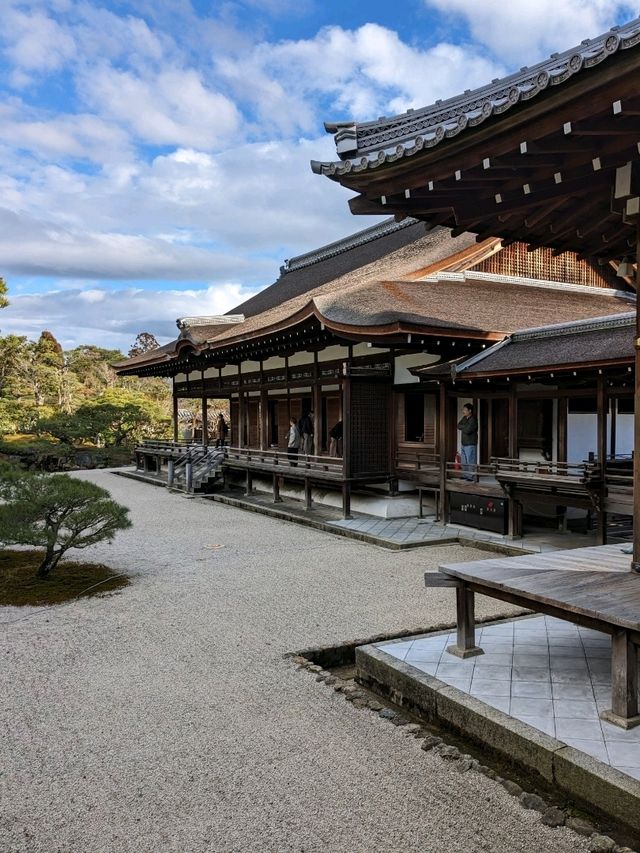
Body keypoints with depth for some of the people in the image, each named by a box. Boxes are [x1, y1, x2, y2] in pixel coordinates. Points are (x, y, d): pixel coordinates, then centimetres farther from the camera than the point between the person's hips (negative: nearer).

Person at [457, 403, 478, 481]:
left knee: (471, 461, -5)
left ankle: (471, 477, -1)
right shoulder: (464, 418, 12)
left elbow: (467, 430, -22)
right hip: (463, 443, 9)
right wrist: (465, 426, -12)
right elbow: (458, 426, 5)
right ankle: (465, 475, 24)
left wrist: (462, 427, -4)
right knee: (464, 461, 15)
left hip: (470, 444, -9)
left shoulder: (473, 420, -15)